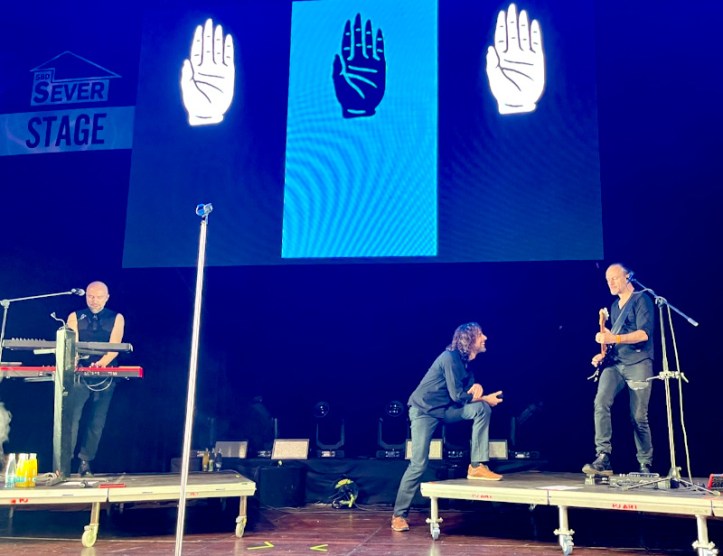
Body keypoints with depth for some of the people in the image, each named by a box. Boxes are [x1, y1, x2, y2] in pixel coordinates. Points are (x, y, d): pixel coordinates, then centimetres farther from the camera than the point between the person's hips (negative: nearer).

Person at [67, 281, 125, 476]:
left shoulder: (116, 318, 4)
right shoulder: (75, 317, 8)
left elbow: (114, 347, -8)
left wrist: (100, 364, -26)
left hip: (105, 376, 1)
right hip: (79, 375, 0)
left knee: (96, 421, 5)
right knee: (71, 417, -10)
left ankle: (85, 462, 14)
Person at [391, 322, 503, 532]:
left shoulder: (465, 360, 4)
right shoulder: (451, 358, -21)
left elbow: (470, 385, 10)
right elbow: (457, 396, -22)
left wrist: (477, 387, -14)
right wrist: (485, 398, -12)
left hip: (445, 409, 7)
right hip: (424, 410, -7)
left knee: (481, 409, -13)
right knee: (418, 464, -11)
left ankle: (477, 466, -10)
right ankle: (399, 514, 1)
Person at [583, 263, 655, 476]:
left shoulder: (641, 299, -2)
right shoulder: (615, 306, 20)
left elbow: (644, 333, -15)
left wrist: (614, 338, -23)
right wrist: (604, 354, 11)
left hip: (638, 363, -6)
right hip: (615, 363, 6)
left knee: (638, 417, -2)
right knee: (601, 403, -18)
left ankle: (645, 465, 16)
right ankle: (603, 458, -21)